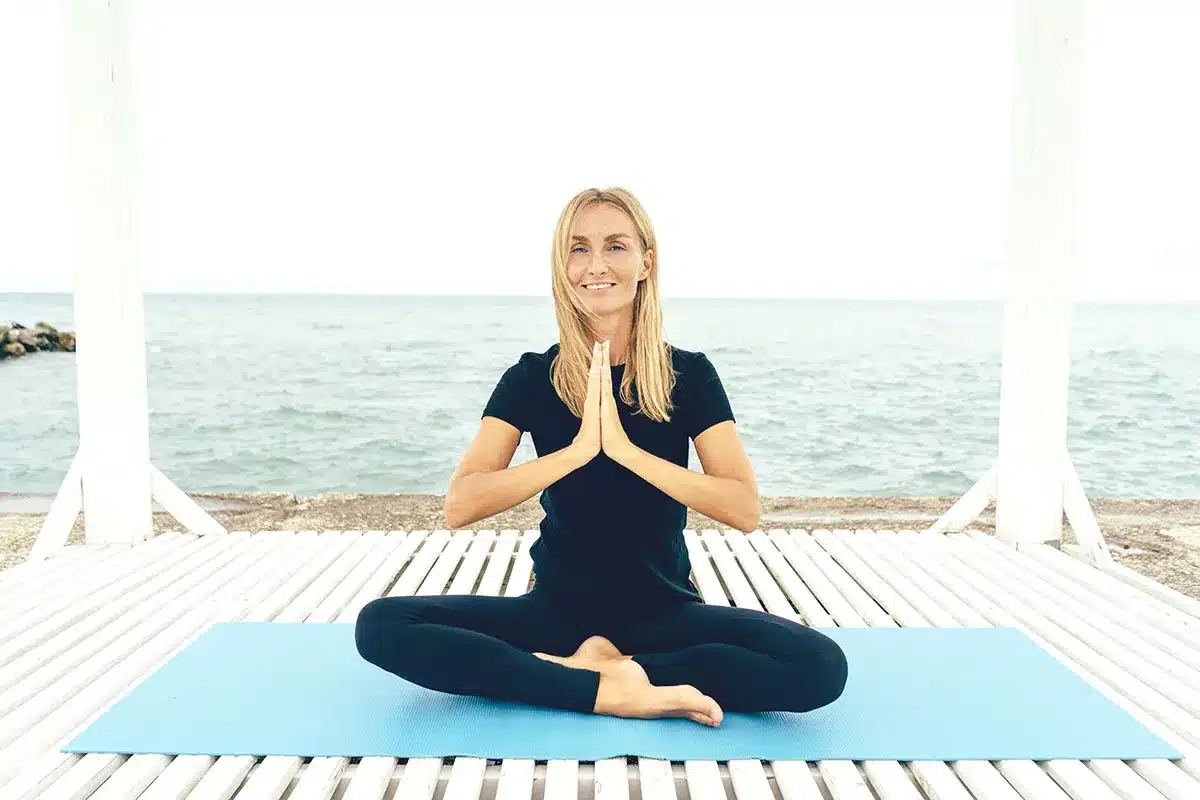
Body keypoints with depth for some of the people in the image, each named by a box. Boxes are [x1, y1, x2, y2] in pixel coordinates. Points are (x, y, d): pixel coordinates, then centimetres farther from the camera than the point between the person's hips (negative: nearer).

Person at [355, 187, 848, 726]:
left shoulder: (689, 375, -3)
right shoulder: (532, 377, -2)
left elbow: (744, 510, -15)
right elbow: (459, 506, -14)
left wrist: (625, 448, -23)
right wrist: (577, 450, -24)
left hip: (665, 611, 0)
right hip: (557, 607, 1)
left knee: (821, 666, -26)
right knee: (380, 625, -22)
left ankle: (585, 667, -18)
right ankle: (611, 691, -24)